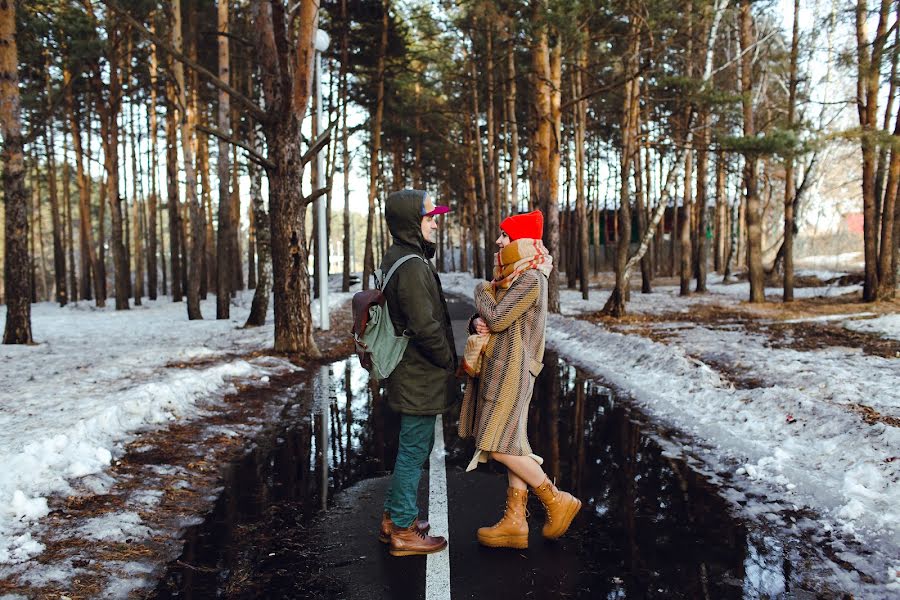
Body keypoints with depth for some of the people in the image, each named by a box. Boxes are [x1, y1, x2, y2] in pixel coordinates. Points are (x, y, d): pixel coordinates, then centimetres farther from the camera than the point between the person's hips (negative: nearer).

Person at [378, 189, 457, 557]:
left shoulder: (398, 259, 12)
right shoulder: (412, 266, -21)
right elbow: (426, 326, -25)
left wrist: (446, 360, 15)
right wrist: (450, 360, -9)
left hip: (411, 374, 10)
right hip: (420, 376, -10)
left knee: (413, 447, 20)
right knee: (414, 449, 1)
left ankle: (392, 518, 32)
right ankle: (403, 530, 14)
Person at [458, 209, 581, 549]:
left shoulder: (531, 279, -14)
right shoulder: (510, 275, 14)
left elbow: (497, 319, -18)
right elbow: (485, 320, 16)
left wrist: (482, 291, -2)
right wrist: (477, 323, -7)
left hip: (511, 369, -9)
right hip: (497, 367, 9)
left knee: (498, 447, -8)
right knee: (513, 446, 9)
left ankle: (557, 501, 6)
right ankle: (515, 524, 15)